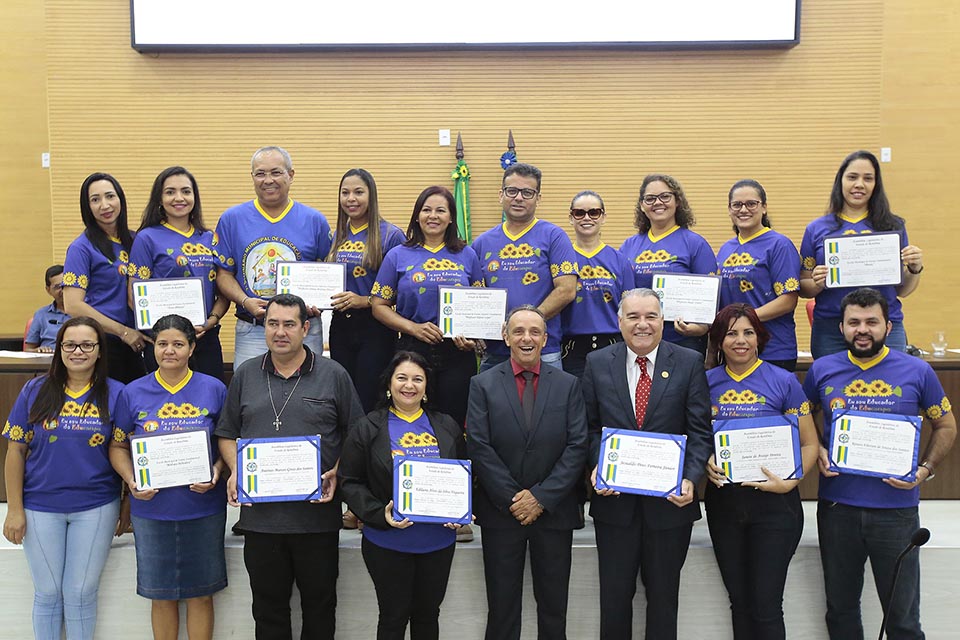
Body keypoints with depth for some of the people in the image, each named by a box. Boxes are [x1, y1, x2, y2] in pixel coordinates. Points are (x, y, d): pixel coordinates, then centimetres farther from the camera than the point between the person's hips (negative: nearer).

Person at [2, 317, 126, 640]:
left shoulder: (115, 394, -4)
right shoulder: (35, 391, -1)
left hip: (96, 507, -1)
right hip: (41, 507, 1)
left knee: (81, 594, 8)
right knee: (47, 593, 12)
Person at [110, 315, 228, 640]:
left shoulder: (213, 389, -1)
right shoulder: (133, 393, 2)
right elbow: (118, 446, 7)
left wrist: (216, 472, -15)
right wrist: (131, 481, -9)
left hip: (203, 507, -1)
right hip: (151, 507, 1)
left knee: (201, 593, 9)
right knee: (161, 595, 13)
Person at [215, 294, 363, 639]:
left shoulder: (333, 375, 0)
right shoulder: (246, 375, 8)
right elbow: (227, 434, 13)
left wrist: (337, 473, -11)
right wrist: (235, 471, -4)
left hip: (317, 513, -2)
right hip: (260, 515, 2)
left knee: (320, 604, 11)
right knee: (268, 607, 15)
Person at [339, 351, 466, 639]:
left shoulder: (447, 427, 5)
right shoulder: (368, 428, -4)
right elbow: (350, 481, -5)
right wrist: (379, 514, -19)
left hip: (438, 540, 3)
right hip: (387, 542, -3)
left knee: (428, 614, 16)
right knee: (394, 616, 9)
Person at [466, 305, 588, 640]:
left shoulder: (568, 385, 3)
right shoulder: (483, 384, 0)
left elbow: (577, 446, -4)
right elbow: (478, 447, -7)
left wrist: (541, 497, -12)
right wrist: (512, 498, -12)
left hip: (553, 510, 1)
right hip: (500, 511, -1)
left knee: (553, 606, 11)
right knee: (502, 605, 10)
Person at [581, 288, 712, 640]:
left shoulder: (689, 363, -3)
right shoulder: (597, 363, 1)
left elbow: (700, 430, -5)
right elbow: (591, 426, 3)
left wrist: (690, 478, -18)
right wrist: (597, 466, -13)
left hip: (671, 499, 0)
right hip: (615, 499, 1)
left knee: (664, 595, 14)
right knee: (614, 595, 11)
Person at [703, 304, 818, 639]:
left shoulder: (783, 381, -4)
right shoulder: (707, 382, 3)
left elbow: (809, 443, -3)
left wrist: (789, 482, -17)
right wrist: (705, 463, -9)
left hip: (773, 502, -3)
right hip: (723, 501, 3)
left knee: (766, 607, 1)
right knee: (739, 602, 14)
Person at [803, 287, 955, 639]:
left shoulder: (917, 372, -2)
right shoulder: (822, 370, 1)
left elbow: (946, 426, 8)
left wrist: (925, 469, -7)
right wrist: (818, 452, -4)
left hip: (897, 508, -1)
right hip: (836, 506, 2)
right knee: (840, 609, 17)